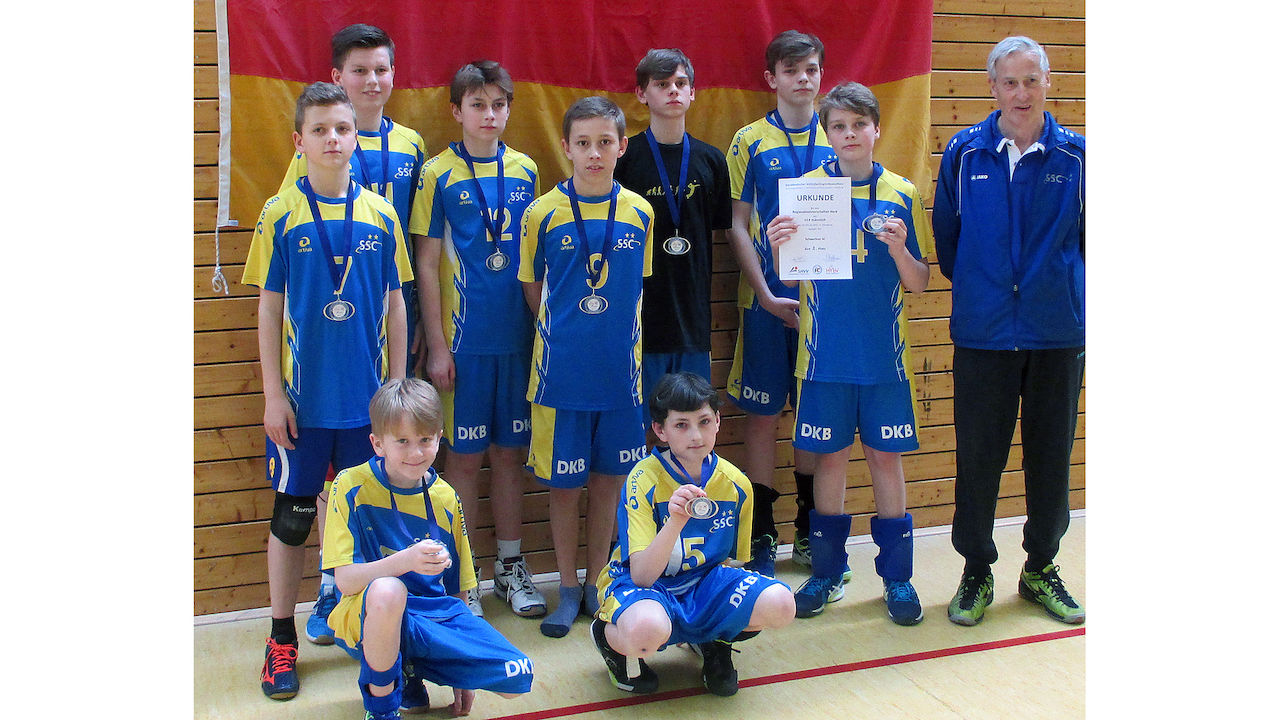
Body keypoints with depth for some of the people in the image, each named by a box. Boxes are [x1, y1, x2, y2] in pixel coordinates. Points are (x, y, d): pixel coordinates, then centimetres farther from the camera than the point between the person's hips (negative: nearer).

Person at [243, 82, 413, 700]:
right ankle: (282, 639, 21)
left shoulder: (381, 215, 2)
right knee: (292, 515, 7)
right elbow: (269, 309, -2)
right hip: (302, 394, -2)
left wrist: (397, 383, 6)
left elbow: (394, 304, 7)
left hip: (367, 394, 2)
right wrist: (273, 394, -5)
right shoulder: (281, 214, -3)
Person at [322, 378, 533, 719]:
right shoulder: (352, 487, -8)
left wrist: (462, 665, 13)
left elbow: (456, 589, 12)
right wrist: (406, 560, -36)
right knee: (387, 591, -40)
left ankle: (407, 669, 11)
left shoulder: (445, 498, 5)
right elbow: (345, 579, -18)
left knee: (518, 677, -14)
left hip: (435, 614, 5)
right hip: (368, 617, -4)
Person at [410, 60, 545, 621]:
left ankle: (511, 566, 24)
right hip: (463, 337, -3)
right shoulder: (438, 174, -3)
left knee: (511, 451, 11)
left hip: (517, 335, 3)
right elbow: (427, 265, -4)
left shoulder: (524, 170, 7)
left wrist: (541, 327, 10)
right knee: (464, 455, 4)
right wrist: (436, 345, -8)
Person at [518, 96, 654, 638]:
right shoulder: (542, 214, -5)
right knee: (564, 485, 7)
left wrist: (613, 332, 7)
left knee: (608, 480, 12)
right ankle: (568, 589, 23)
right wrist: (562, 333, 4)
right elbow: (532, 289, 6)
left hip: (619, 369, 2)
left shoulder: (639, 213, 1)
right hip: (561, 371, -2)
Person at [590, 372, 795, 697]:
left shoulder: (736, 484, -5)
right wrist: (674, 522, -41)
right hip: (643, 585, -4)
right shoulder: (644, 480, -18)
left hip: (706, 581, 4)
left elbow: (732, 561, 10)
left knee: (780, 604, -24)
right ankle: (609, 636, -1)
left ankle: (715, 641, 9)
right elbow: (641, 576, -26)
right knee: (648, 629, -40)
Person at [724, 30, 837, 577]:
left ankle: (809, 532, 23)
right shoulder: (750, 142, 1)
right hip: (767, 299, -2)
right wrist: (767, 295, -10)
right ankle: (761, 538, 12)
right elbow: (738, 227, -1)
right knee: (762, 414, 1)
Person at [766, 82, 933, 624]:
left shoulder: (901, 194, 2)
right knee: (829, 457, 7)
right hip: (826, 353, 0)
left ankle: (897, 576, 19)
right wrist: (778, 248, -17)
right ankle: (827, 571, 21)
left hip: (884, 354, 0)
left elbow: (919, 284, 2)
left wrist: (899, 248, -17)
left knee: (886, 457, 6)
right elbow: (789, 277, 3)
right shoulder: (806, 190, 1)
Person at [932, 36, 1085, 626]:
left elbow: (1090, 239, 10)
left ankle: (1040, 568, 27)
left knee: (1051, 455, 10)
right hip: (982, 331, 0)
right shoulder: (964, 152, 1)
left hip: (1059, 332, 1)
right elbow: (945, 235, 11)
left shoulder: (1075, 156, 0)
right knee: (977, 457, 4)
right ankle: (976, 572, 21)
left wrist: (1065, 292, 9)